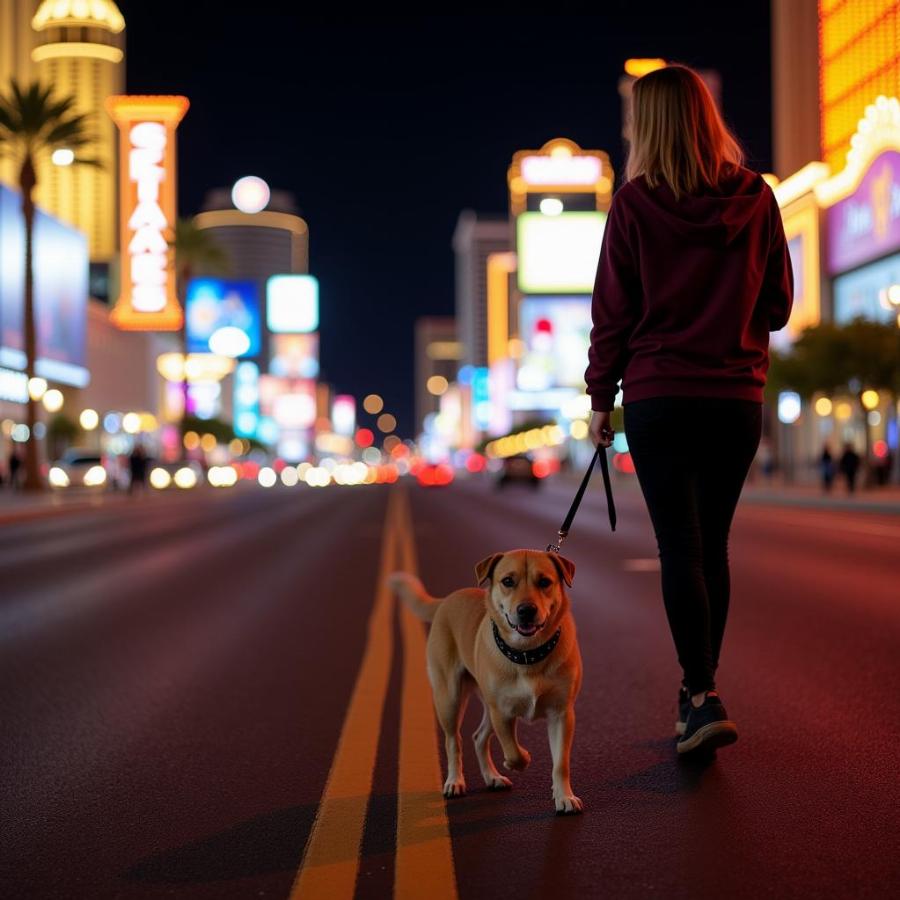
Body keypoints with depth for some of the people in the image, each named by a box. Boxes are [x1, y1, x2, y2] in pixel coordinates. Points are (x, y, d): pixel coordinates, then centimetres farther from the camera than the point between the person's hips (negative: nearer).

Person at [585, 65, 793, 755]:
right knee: (713, 545, 12)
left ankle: (704, 697, -11)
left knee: (680, 548, -1)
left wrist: (601, 395, 5)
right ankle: (699, 690, 22)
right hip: (737, 399, 3)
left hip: (659, 397, -3)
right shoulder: (757, 198, 0)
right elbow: (779, 305, 6)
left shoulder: (635, 204, -7)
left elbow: (613, 311, -4)